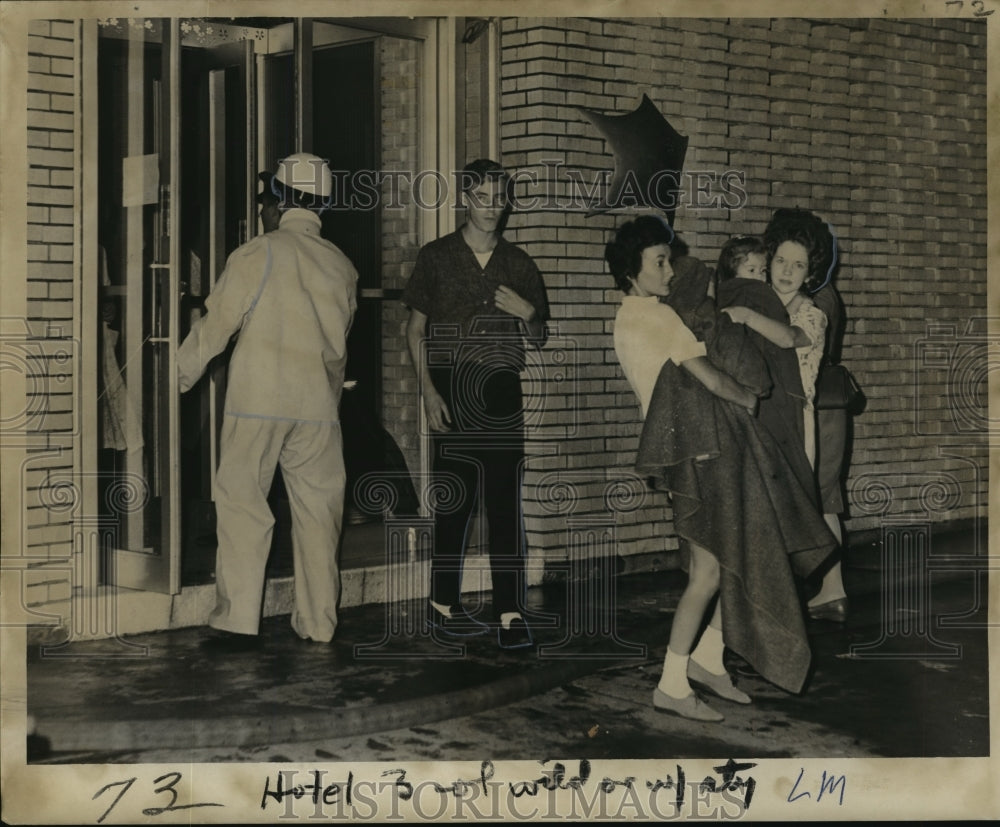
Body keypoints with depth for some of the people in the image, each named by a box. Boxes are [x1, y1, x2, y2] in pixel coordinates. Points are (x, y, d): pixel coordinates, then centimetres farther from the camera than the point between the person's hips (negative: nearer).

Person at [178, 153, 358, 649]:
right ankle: (318, 623, 13)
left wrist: (180, 375, 10)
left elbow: (217, 323, -3)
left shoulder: (258, 254, -6)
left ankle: (237, 622, -3)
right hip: (318, 406, 4)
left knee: (242, 504, 1)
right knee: (317, 510, 9)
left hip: (257, 402, -4)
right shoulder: (341, 267, 7)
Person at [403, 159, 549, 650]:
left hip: (501, 394, 2)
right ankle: (443, 605, 15)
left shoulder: (519, 265, 12)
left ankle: (510, 614, -6)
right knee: (454, 503, 2)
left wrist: (528, 313, -4)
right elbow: (416, 329, 4)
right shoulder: (437, 257, 5)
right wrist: (428, 391, -7)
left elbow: (537, 341, 18)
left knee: (505, 507, -5)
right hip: (452, 394, -2)